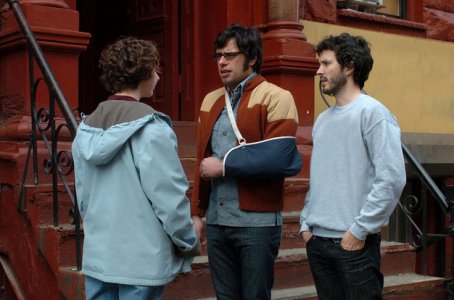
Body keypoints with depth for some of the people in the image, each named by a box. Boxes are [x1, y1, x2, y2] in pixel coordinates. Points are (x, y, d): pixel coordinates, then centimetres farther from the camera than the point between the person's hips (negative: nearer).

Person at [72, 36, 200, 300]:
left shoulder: (86, 128, 5)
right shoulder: (151, 130, -15)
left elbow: (82, 195, 10)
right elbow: (170, 197, -16)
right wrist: (189, 244, -2)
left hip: (96, 256, 6)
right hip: (142, 261, -6)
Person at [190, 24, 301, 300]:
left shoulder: (276, 98, -7)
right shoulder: (211, 100, 14)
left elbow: (277, 160, -18)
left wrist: (224, 167, -11)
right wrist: (197, 212, 13)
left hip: (257, 223, -6)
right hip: (216, 222, 6)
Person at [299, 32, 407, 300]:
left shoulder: (373, 113, -9)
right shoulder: (322, 120, 13)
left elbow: (392, 179, -17)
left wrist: (359, 230, -16)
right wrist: (306, 223, 10)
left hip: (355, 242, -7)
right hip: (317, 240, 7)